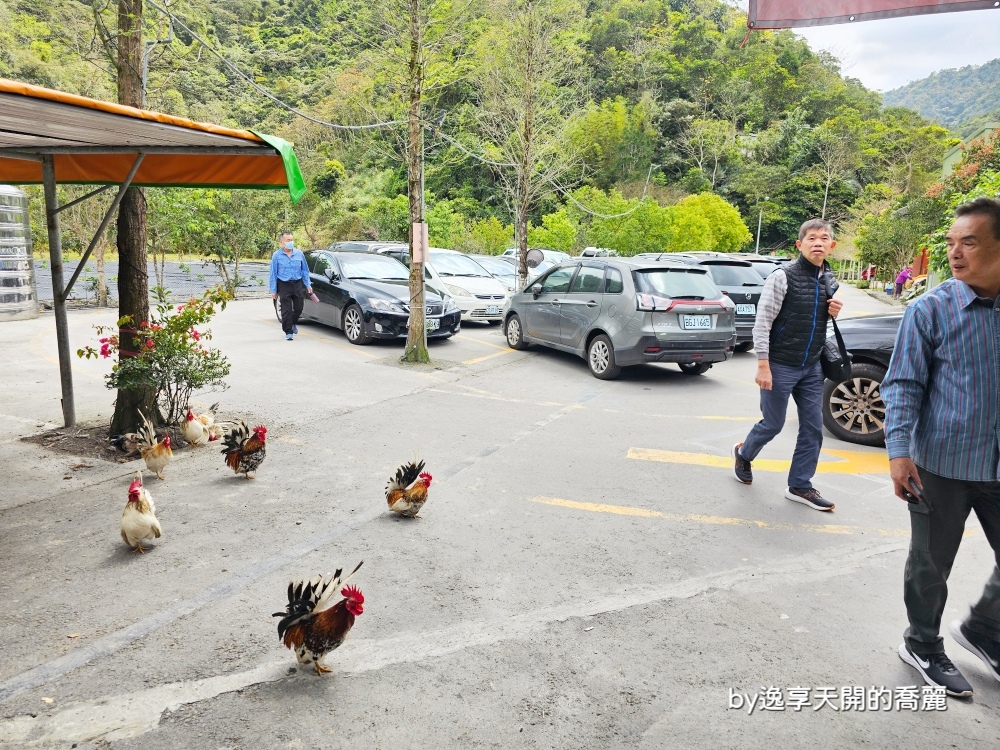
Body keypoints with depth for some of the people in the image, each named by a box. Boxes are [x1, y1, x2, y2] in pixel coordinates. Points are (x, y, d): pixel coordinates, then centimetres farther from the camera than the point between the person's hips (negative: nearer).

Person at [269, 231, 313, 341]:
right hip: (284, 285, -3)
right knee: (286, 310, -3)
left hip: (298, 284, 3)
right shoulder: (276, 255, -2)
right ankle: (288, 332, 6)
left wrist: (308, 285, 7)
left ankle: (294, 323, 38)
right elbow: (273, 274, 0)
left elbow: (305, 270, 12)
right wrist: (273, 290, -3)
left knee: (299, 308, 9)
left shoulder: (299, 253, 5)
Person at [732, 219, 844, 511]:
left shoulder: (829, 279, 8)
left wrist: (834, 312, -1)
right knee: (773, 424, 5)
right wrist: (763, 365, -20)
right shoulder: (783, 276, -13)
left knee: (813, 428, 5)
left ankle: (800, 486, 17)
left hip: (812, 367, 6)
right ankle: (743, 453, 34)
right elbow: (762, 322, -15)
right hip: (780, 366, -6)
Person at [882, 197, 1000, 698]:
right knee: (931, 564, 10)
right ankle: (922, 646, 31)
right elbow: (902, 384, -10)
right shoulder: (930, 310, -9)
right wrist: (898, 450, -20)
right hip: (942, 465, -4)